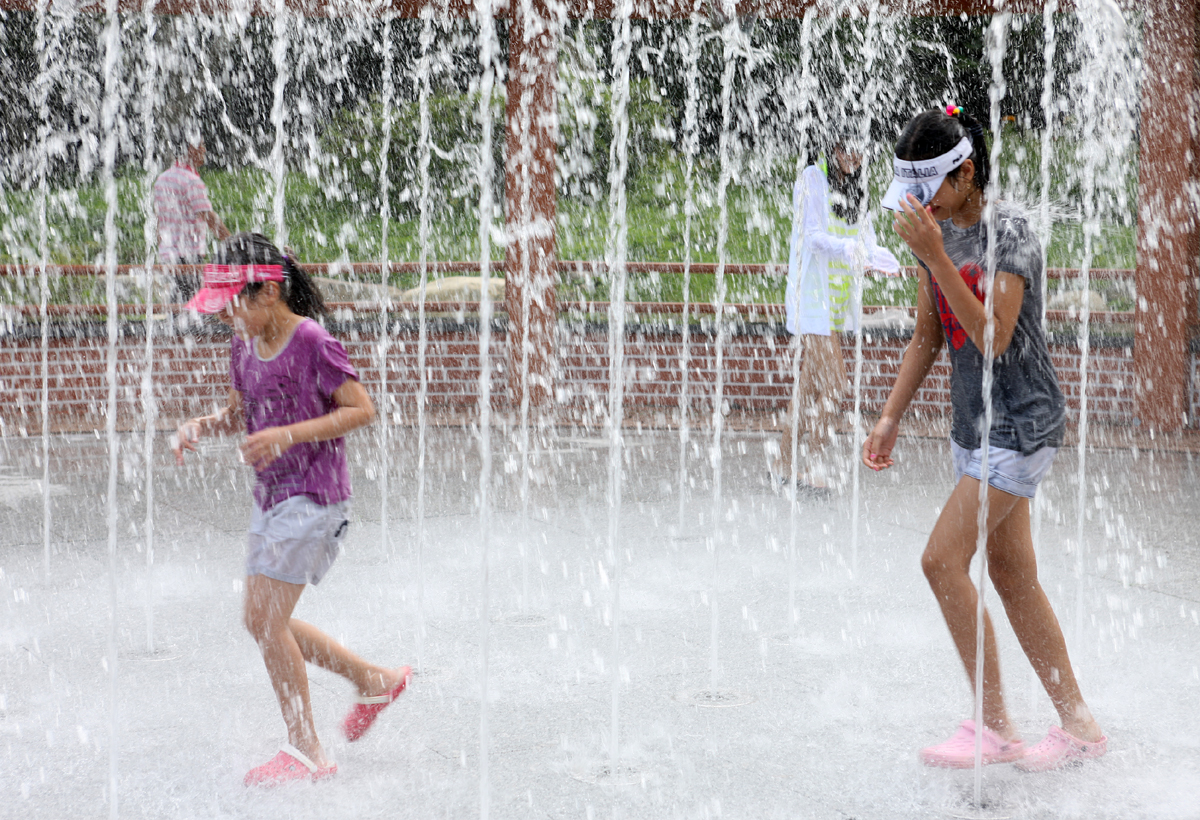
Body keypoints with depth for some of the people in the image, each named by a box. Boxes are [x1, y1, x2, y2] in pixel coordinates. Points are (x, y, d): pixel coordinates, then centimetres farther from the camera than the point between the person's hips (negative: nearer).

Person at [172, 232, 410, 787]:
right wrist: (202, 425, -1)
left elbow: (361, 409, -16)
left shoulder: (312, 344, -16)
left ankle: (306, 752, 1)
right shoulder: (245, 348, 7)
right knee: (264, 623, 12)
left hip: (314, 497, -9)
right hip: (271, 497, 9)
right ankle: (376, 681, 28)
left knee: (266, 620, -11)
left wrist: (289, 434, -24)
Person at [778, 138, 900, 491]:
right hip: (812, 293, -8)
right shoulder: (813, 178, -8)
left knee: (811, 385, 11)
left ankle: (783, 464, 19)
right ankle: (814, 468, -3)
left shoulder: (852, 186, 14)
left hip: (838, 297, 8)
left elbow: (864, 236, 9)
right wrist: (851, 248, -32)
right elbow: (812, 235, -16)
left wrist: (875, 256, -13)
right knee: (834, 383, -12)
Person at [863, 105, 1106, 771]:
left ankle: (994, 727, -4)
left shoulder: (1010, 230, -17)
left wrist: (934, 255, -30)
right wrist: (889, 419, 9)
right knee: (1013, 578, 9)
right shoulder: (938, 228, 6)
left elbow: (993, 338, -27)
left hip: (1022, 420, -8)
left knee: (943, 559, -14)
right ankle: (1079, 726, 19)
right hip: (973, 423, 8)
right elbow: (927, 337, 13)